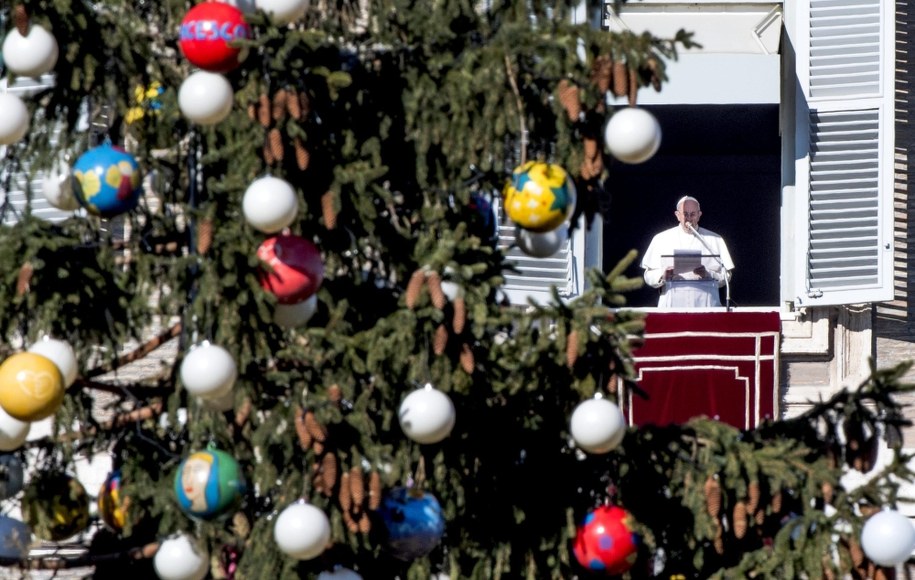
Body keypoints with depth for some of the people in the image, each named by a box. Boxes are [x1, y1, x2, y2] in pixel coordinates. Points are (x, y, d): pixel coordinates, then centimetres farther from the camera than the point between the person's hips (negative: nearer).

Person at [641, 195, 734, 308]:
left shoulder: (715, 240, 12)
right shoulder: (661, 239, 12)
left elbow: (726, 277, 7)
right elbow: (649, 276, 9)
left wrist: (708, 274, -12)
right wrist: (663, 276, -12)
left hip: (705, 306, 0)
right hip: (672, 306, 0)